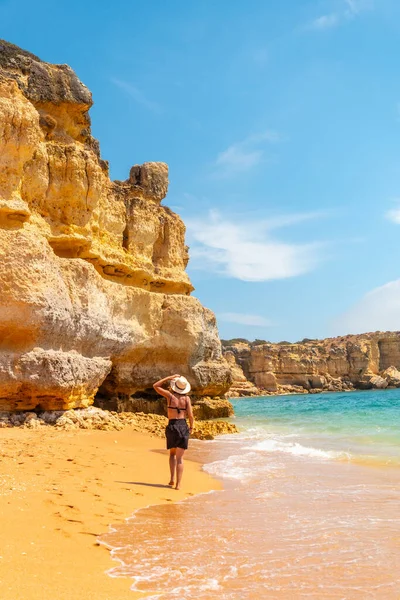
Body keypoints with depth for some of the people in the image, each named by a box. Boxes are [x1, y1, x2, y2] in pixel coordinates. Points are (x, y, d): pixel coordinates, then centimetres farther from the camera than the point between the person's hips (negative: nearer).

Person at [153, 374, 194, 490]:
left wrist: (169, 377, 9)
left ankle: (172, 478, 11)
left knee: (172, 454, 22)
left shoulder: (170, 395, -1)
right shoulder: (186, 398, 0)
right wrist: (191, 427, 12)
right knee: (179, 458, 3)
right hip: (183, 426, 0)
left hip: (172, 427, 0)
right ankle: (178, 484, -2)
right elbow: (190, 415, -4)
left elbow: (155, 386, 10)